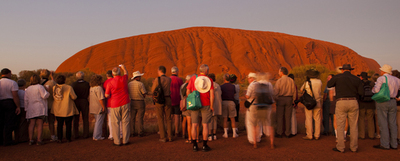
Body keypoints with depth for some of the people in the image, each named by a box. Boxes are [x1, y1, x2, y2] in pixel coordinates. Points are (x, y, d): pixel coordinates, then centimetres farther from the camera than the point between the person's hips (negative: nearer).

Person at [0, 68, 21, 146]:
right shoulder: (12, 83, -9)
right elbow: (15, 96, -15)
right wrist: (18, 107, -11)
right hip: (10, 103, -5)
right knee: (9, 123, -1)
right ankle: (7, 141, -1)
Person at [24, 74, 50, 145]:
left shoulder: (28, 89, 13)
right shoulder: (40, 87, -5)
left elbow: (26, 100, 12)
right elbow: (45, 96, -12)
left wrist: (26, 109, 16)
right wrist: (47, 92, 6)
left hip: (31, 109, 5)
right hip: (40, 108, -5)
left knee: (31, 124, 5)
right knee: (40, 124, -4)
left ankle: (31, 140, 3)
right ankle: (39, 140, -7)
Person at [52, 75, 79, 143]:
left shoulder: (54, 88, -2)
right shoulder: (69, 87, -13)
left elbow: (53, 96, 5)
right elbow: (74, 97, -10)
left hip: (58, 109, 3)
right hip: (67, 110, -3)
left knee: (59, 124, 10)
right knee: (68, 124, 8)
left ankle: (59, 139, 9)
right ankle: (68, 138, 10)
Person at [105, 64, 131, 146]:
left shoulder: (110, 82, -8)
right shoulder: (124, 79, 0)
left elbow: (107, 95, -5)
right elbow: (126, 73, 24)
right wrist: (124, 67, 44)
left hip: (114, 105, -2)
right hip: (125, 104, 2)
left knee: (115, 123, 4)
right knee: (125, 122, 5)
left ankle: (117, 141, 6)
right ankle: (125, 140, 9)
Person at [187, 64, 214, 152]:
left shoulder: (193, 78, 3)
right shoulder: (209, 80, -2)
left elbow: (188, 92, 1)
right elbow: (212, 94, -8)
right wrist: (211, 106, -1)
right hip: (206, 105, -1)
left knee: (194, 125, 6)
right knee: (205, 125, 5)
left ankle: (194, 145, 9)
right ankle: (204, 145, 7)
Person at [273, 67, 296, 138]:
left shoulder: (279, 81, -8)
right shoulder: (291, 81, 2)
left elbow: (276, 91, -8)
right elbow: (294, 92, 6)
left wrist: (276, 99, 4)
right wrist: (293, 101, 14)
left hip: (280, 99, -3)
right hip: (289, 99, 3)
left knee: (279, 117, 3)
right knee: (288, 117, 7)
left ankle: (279, 133, 5)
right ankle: (288, 133, 10)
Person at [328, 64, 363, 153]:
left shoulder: (338, 77, -1)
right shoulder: (357, 79, 5)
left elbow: (329, 85, 10)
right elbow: (361, 93, 2)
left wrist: (330, 79, 30)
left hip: (341, 103, -2)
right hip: (353, 102, 2)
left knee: (340, 126, 3)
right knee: (354, 126, 9)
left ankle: (340, 147, 3)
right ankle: (354, 147, 12)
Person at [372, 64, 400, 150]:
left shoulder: (381, 78, -9)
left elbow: (376, 90, -19)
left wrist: (373, 89, 2)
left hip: (382, 102, -6)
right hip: (393, 102, 6)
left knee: (383, 124, -3)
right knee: (392, 123, 8)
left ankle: (385, 144, -2)